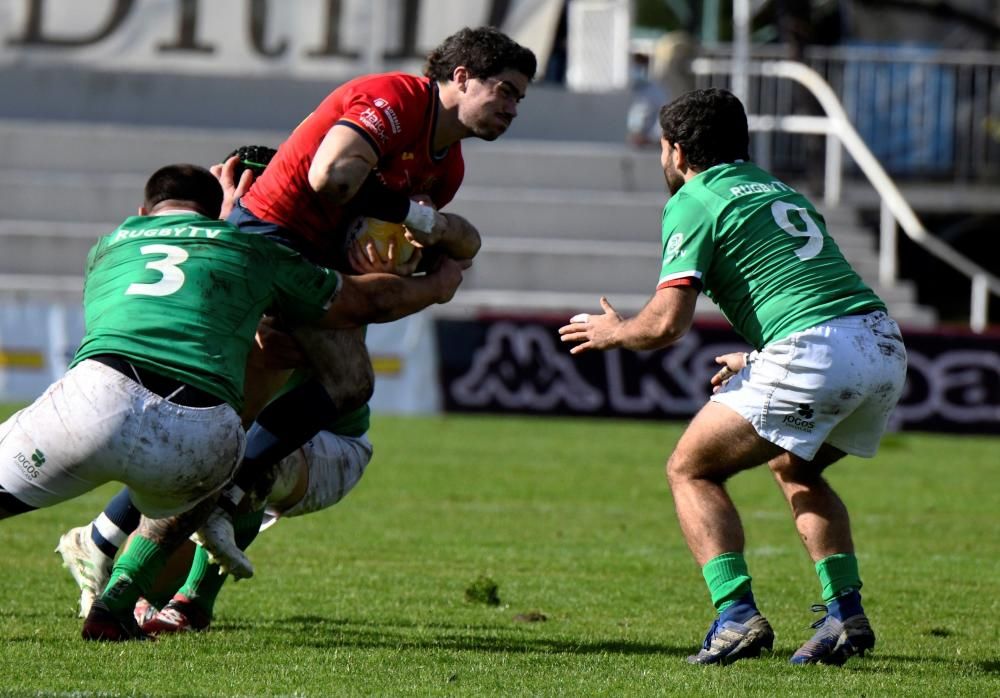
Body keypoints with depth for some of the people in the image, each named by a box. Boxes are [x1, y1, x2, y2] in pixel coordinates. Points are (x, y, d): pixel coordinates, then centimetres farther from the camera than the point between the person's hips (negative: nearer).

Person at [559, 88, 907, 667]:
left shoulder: (694, 202, 4)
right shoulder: (778, 190, 29)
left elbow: (666, 324, -5)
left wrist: (613, 332, 16)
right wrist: (756, 358, 43)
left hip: (816, 356, -8)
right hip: (886, 347, 8)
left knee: (690, 468, 8)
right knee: (793, 469, 31)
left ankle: (737, 615, -8)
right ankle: (846, 613, 16)